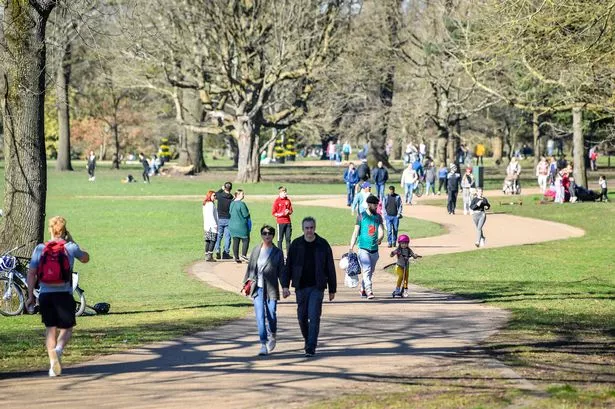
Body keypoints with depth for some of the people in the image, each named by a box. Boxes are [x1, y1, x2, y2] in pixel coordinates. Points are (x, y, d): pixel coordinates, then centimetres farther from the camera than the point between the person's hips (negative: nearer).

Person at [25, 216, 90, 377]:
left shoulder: (39, 249, 3)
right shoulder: (71, 247, 0)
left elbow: (31, 273, 0)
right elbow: (85, 258, 21)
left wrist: (30, 296, 4)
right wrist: (71, 241, 25)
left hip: (45, 295, 2)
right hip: (64, 294, -2)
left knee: (50, 328, 12)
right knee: (66, 329, 8)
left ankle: (53, 363, 3)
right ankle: (58, 349, -23)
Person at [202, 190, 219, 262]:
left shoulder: (205, 204, 16)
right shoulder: (211, 204, -12)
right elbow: (211, 215, -17)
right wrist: (215, 224, -16)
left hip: (207, 225, 9)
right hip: (211, 225, -9)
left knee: (208, 241, 9)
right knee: (213, 240, -7)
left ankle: (207, 255, 9)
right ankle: (209, 255, -12)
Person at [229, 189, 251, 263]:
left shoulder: (232, 203, 7)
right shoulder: (241, 204, -17)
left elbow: (230, 213, 17)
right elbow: (246, 215, -16)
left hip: (232, 225, 7)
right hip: (241, 225, -7)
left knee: (235, 241, 8)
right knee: (246, 240, 4)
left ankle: (236, 257, 9)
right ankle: (243, 255, -3)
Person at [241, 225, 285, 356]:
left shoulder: (277, 253, 3)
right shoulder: (256, 251, 8)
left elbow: (281, 271, 4)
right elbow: (250, 269, 14)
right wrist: (246, 284, 11)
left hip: (271, 288, -1)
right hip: (257, 288, 1)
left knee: (271, 315, 2)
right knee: (260, 317, -7)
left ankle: (272, 336, 31)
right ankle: (263, 344, -5)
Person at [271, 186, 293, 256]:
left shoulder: (288, 200, 9)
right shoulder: (277, 201, -5)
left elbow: (291, 211, 16)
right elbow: (273, 213, -5)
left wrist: (289, 212, -7)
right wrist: (282, 214, -17)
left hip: (288, 222, 4)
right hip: (280, 222, -4)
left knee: (288, 239, 6)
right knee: (280, 239, 0)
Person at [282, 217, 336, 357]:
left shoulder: (323, 245, 0)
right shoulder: (296, 245, 3)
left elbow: (330, 268, 5)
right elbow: (288, 266, 5)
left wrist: (332, 289, 5)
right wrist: (285, 285, -4)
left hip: (317, 287, -2)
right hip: (301, 287, 2)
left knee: (314, 317, -10)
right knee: (302, 317, 8)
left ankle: (311, 348, -10)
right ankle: (307, 339, 33)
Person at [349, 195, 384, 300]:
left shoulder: (378, 217, 9)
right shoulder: (361, 216, -1)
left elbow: (381, 231, 0)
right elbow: (356, 232, 0)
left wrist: (380, 238, -24)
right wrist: (351, 248, -4)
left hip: (374, 249, 5)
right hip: (364, 248, -5)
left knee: (370, 272, 13)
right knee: (366, 270, -16)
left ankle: (363, 290, 29)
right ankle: (369, 291, -23)